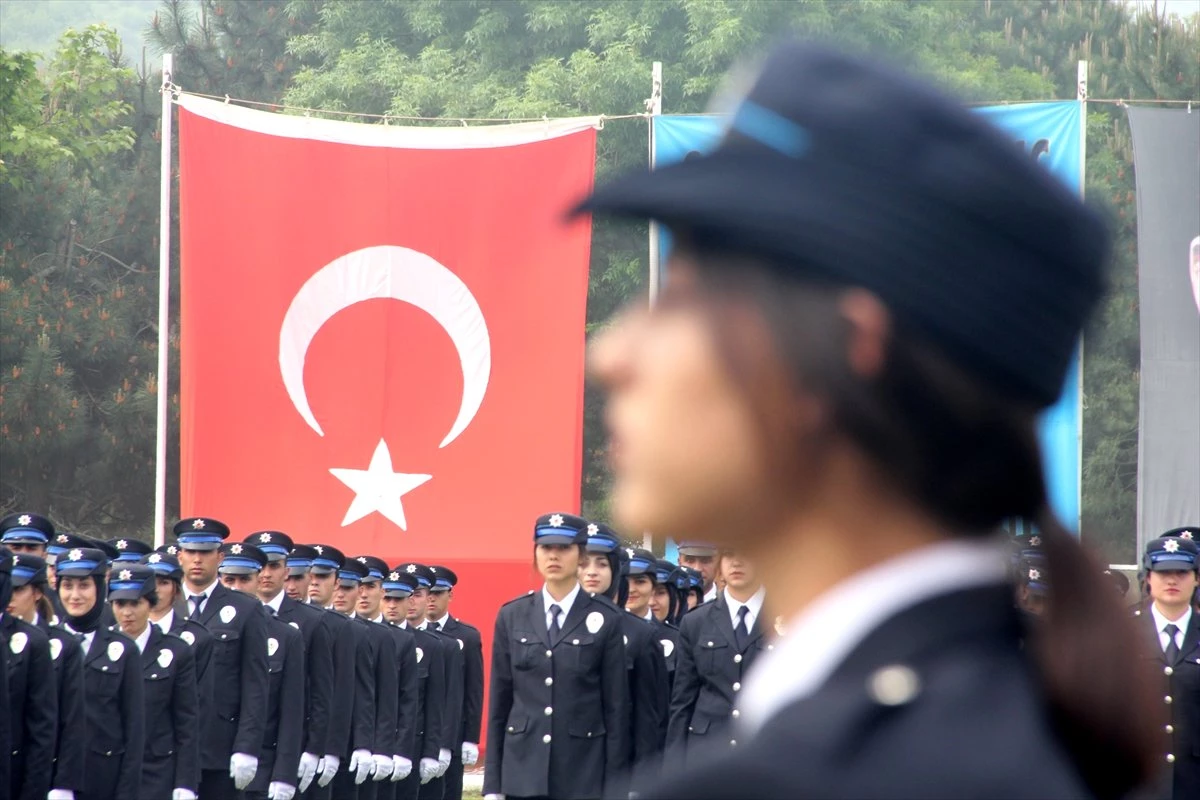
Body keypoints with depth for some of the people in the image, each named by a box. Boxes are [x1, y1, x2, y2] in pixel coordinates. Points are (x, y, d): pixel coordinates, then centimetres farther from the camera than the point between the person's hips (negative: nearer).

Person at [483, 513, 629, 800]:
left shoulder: (604, 621, 2)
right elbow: (499, 701, 9)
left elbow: (617, 708, 1)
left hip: (582, 774, -2)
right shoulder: (512, 617, 9)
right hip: (524, 766, 2)